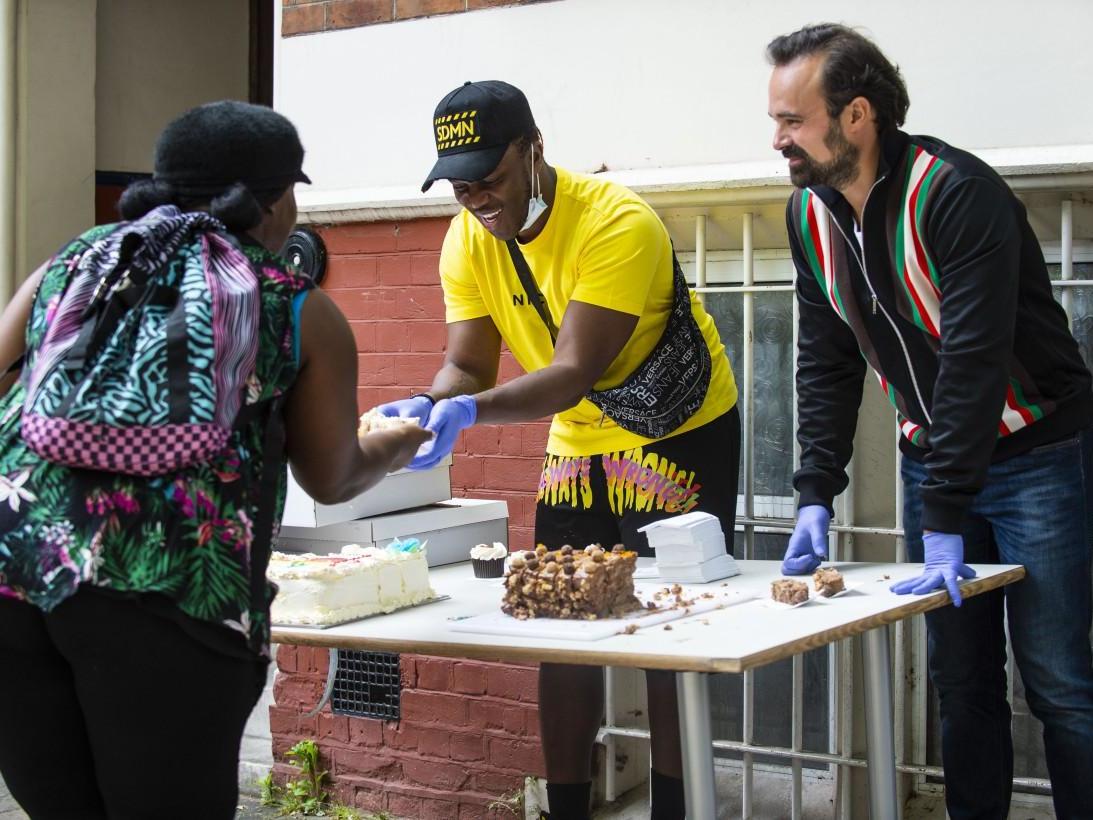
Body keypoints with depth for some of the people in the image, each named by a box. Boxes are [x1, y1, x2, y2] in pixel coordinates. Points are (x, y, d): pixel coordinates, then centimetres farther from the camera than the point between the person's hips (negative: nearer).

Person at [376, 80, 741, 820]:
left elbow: (575, 372, -34)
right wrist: (428, 405, -32)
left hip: (683, 433, -6)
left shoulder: (617, 224, -28)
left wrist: (470, 412, -47)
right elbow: (468, 363, -9)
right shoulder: (468, 241, -8)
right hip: (578, 444, 6)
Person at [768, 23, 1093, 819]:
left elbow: (973, 359, -29)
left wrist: (945, 521, -31)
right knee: (961, 677, 10)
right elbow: (827, 362, 3)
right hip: (933, 457, 6)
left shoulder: (956, 192, -24)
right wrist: (816, 495, -6)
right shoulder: (811, 214, -2)